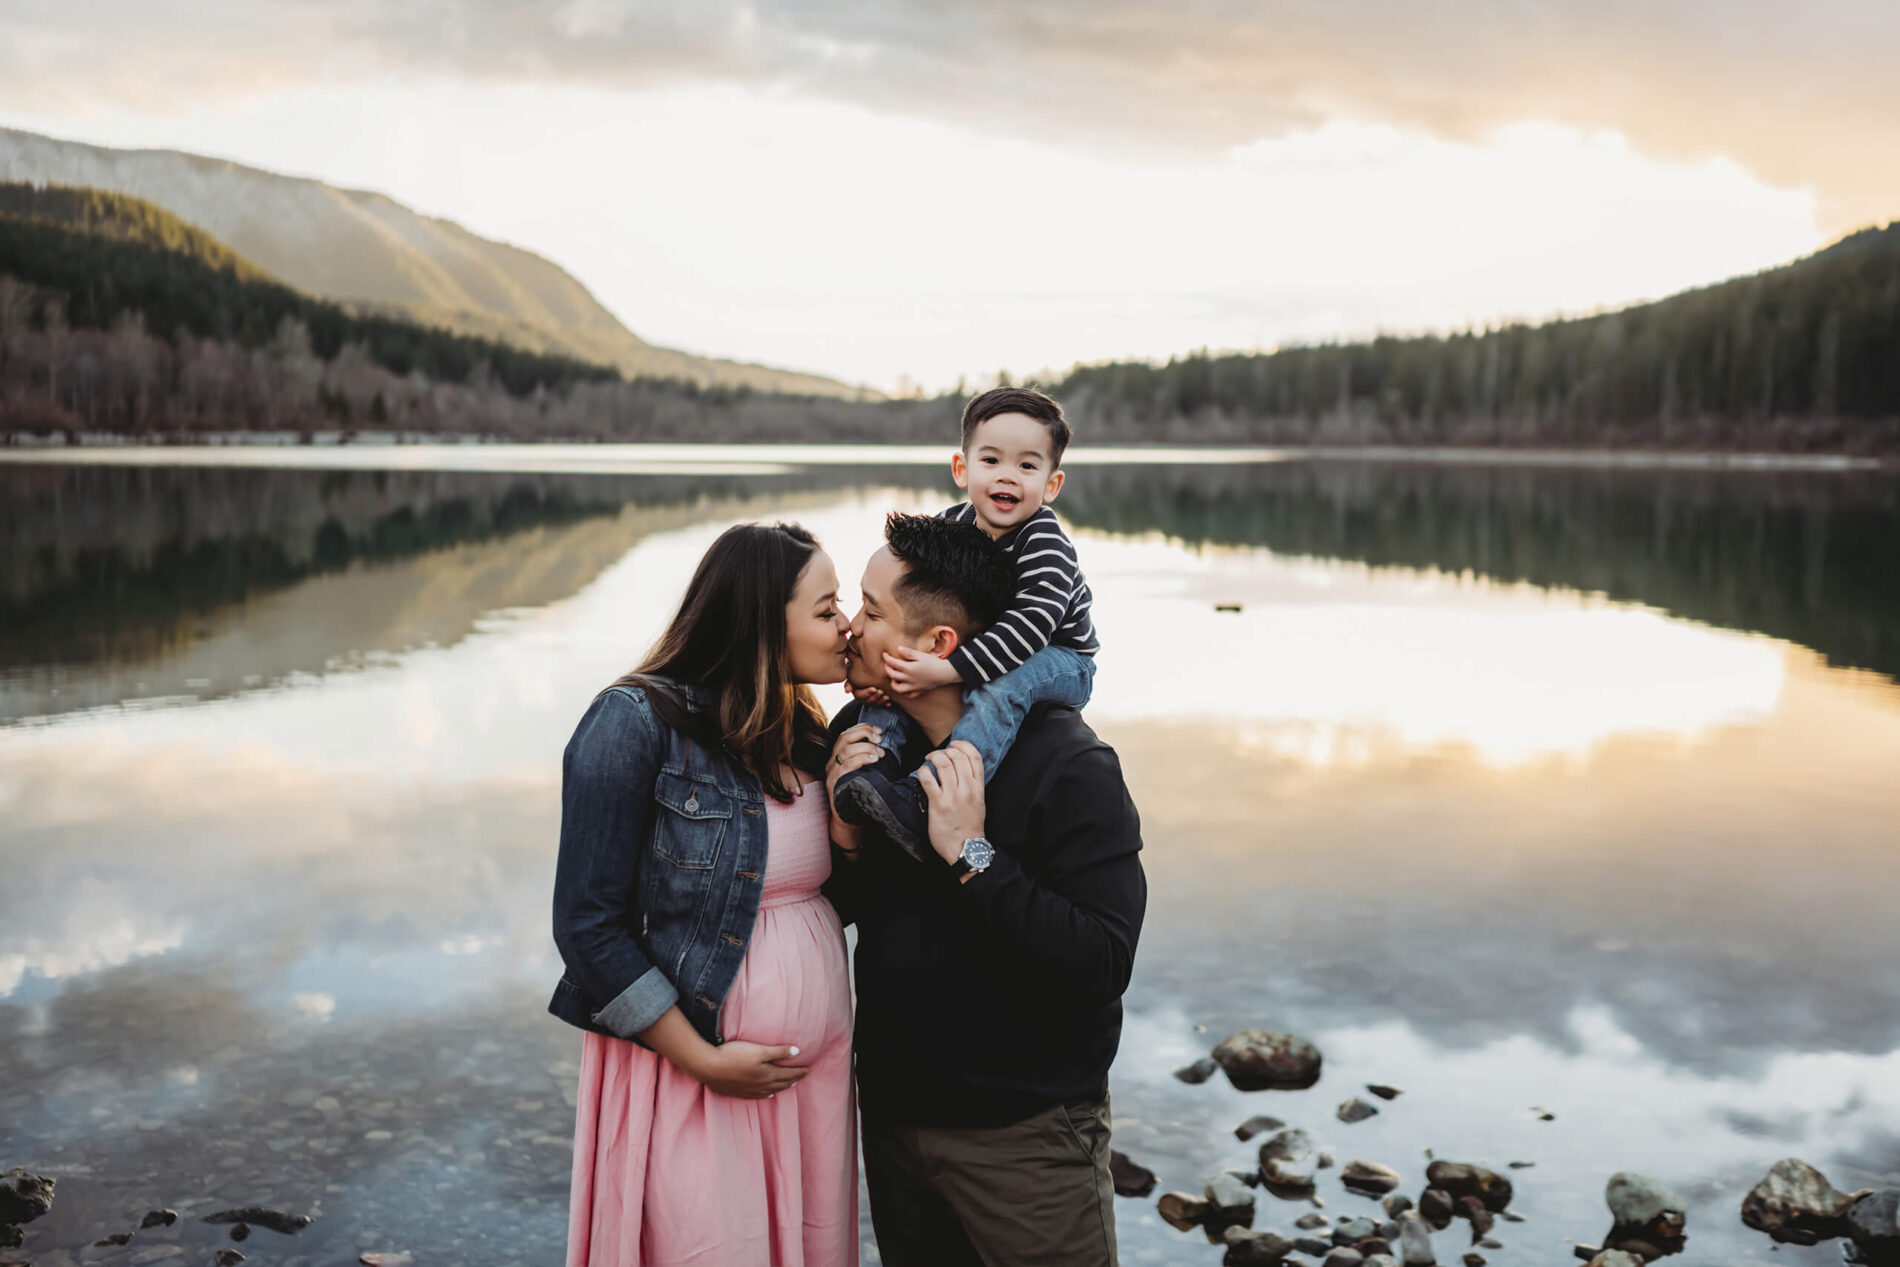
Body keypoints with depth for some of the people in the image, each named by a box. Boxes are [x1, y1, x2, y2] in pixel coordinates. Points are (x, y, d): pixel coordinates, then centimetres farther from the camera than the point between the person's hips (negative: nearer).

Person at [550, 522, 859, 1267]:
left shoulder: (801, 730, 7)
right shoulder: (637, 722, -14)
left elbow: (826, 895, 11)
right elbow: (588, 925, -14)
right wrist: (705, 1061, -13)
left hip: (817, 1074, 6)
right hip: (692, 1076, -6)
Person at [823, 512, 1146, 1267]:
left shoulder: (1068, 766, -20)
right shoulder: (860, 734, -2)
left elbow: (1103, 965, -27)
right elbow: (836, 909, 8)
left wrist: (972, 855, -30)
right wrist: (845, 837, -13)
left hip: (1024, 1134, -5)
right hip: (893, 1112, 6)